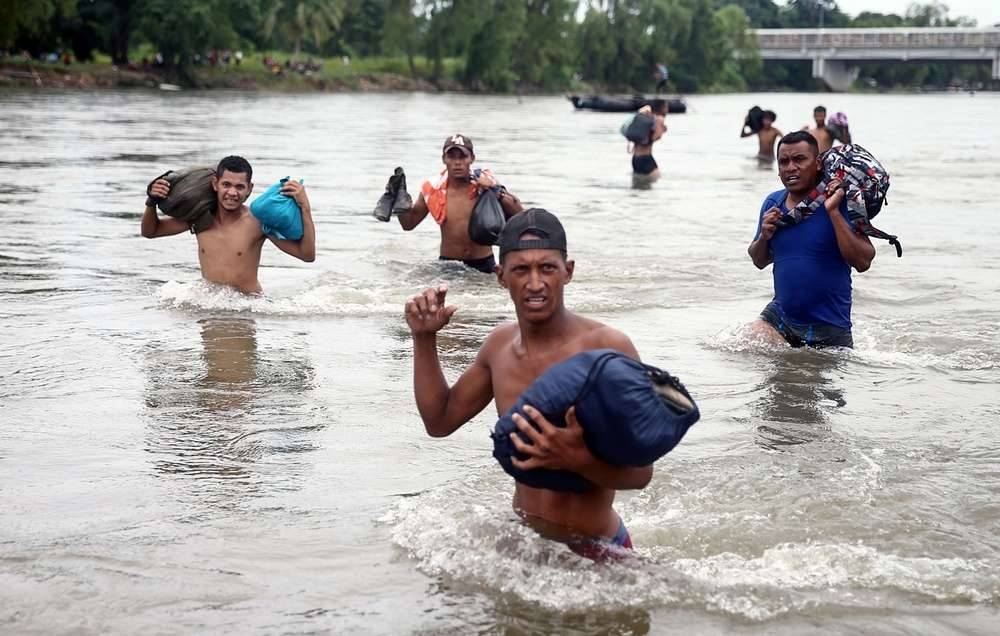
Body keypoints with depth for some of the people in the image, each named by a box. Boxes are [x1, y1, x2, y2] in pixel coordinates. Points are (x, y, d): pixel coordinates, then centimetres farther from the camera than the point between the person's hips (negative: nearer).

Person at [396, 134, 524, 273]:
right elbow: (408, 223, 12)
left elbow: (520, 215, -11)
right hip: (447, 264, 1)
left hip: (483, 264, -1)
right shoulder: (433, 190, -1)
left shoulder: (486, 183, -6)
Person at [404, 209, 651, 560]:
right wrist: (424, 339, 4)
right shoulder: (500, 344, 2)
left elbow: (640, 472, -22)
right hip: (519, 537, 7)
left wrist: (575, 460, -42)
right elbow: (440, 420, 16)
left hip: (592, 553, -6)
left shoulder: (607, 347, -20)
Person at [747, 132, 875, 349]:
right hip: (780, 316, 3)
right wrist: (764, 237, -7)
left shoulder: (840, 203, -12)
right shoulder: (773, 203, 3)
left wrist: (833, 212, -25)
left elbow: (863, 263, -22)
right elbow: (760, 261, 15)